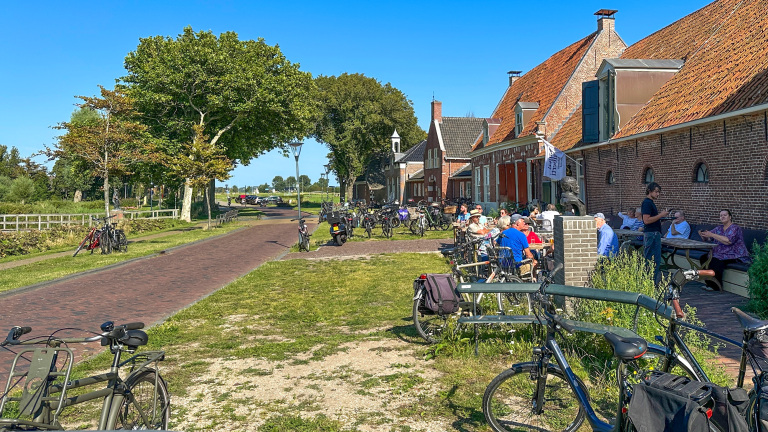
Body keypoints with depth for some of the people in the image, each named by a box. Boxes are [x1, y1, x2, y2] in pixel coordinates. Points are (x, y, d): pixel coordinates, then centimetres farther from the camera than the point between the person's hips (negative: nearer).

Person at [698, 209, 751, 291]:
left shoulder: (735, 228, -8)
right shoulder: (719, 228, 15)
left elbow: (728, 241, -25)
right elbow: (707, 239, 11)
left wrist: (712, 235, -27)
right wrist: (703, 235, -14)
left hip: (734, 256, -8)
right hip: (720, 254, 8)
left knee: (716, 261, -31)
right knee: (704, 258, -14)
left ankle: (716, 286, -17)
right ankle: (709, 283, -8)